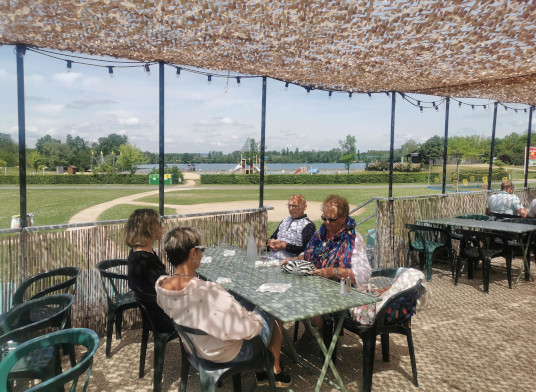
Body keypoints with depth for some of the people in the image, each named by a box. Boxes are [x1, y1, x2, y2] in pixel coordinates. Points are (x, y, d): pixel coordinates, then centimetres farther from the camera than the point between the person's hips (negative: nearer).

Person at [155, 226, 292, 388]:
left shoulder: (160, 285, -17)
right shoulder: (209, 291, -40)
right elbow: (250, 329, -32)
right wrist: (256, 318, -10)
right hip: (228, 354, -6)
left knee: (248, 303, 25)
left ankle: (259, 371, 36)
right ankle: (276, 369, 37)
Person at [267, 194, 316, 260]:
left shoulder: (309, 225, -2)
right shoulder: (285, 220, 21)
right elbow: (273, 237, 27)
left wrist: (285, 246, -13)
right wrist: (270, 242, 3)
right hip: (271, 258, 7)